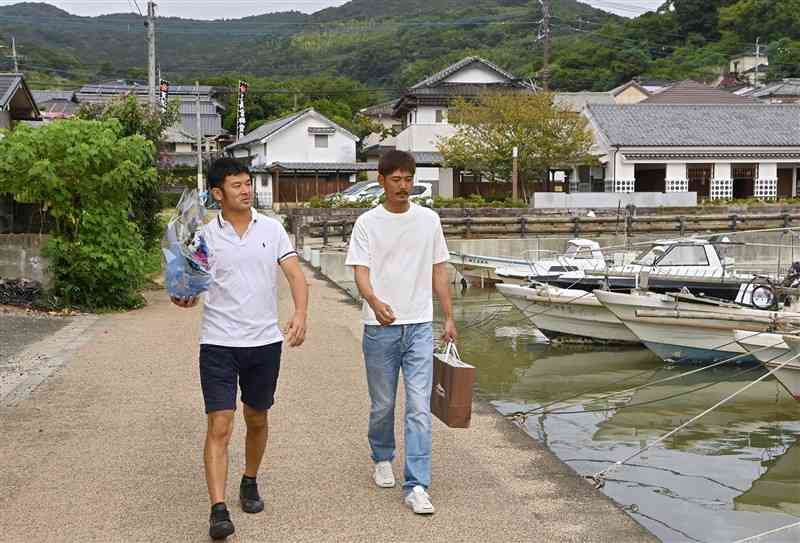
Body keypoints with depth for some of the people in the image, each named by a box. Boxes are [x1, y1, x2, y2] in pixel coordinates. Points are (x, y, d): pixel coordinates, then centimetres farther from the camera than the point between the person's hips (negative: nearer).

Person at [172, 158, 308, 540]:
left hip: (265, 341, 3)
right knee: (219, 427, -9)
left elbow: (296, 276, -2)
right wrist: (184, 298, -25)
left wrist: (300, 315, -19)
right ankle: (218, 511, -8)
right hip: (219, 343, -2)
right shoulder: (204, 235, -2)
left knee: (257, 420, 17)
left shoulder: (271, 228, 3)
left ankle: (250, 483, 39)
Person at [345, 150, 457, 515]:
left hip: (420, 326, 1)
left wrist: (449, 317, 9)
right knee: (383, 405, 13)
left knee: (419, 407, -5)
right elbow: (361, 271, -11)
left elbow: (438, 271, 12)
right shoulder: (368, 223, -2)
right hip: (380, 327, -1)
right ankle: (382, 459, 39)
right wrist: (375, 301, -32)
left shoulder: (429, 220, 6)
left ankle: (416, 486, -3)